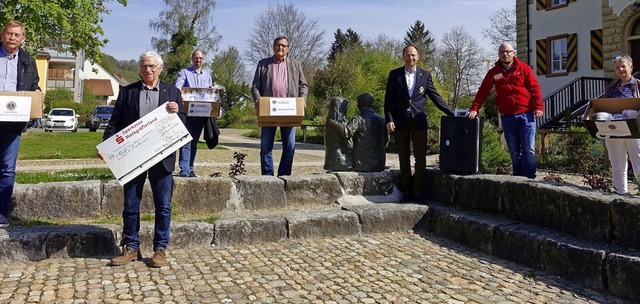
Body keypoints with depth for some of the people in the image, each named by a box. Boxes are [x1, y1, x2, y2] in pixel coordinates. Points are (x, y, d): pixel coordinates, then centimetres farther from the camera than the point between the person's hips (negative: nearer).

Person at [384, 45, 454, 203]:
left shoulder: (425, 75, 8)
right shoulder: (394, 74, 6)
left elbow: (435, 96, 8)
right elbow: (389, 99, 3)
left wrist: (451, 113, 1)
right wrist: (389, 119, -8)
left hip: (418, 121, 0)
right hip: (400, 121, 0)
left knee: (420, 158, -2)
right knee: (403, 158, 5)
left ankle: (418, 191, 5)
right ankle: (406, 191, 12)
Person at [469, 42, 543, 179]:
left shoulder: (524, 68, 4)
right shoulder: (494, 72, 9)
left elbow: (535, 88, -1)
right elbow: (483, 92, 5)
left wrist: (538, 107, -11)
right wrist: (474, 108, -4)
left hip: (526, 114, -2)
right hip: (507, 117, 2)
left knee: (529, 149, -3)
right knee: (514, 150, 8)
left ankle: (529, 178, 2)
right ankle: (518, 177, 16)